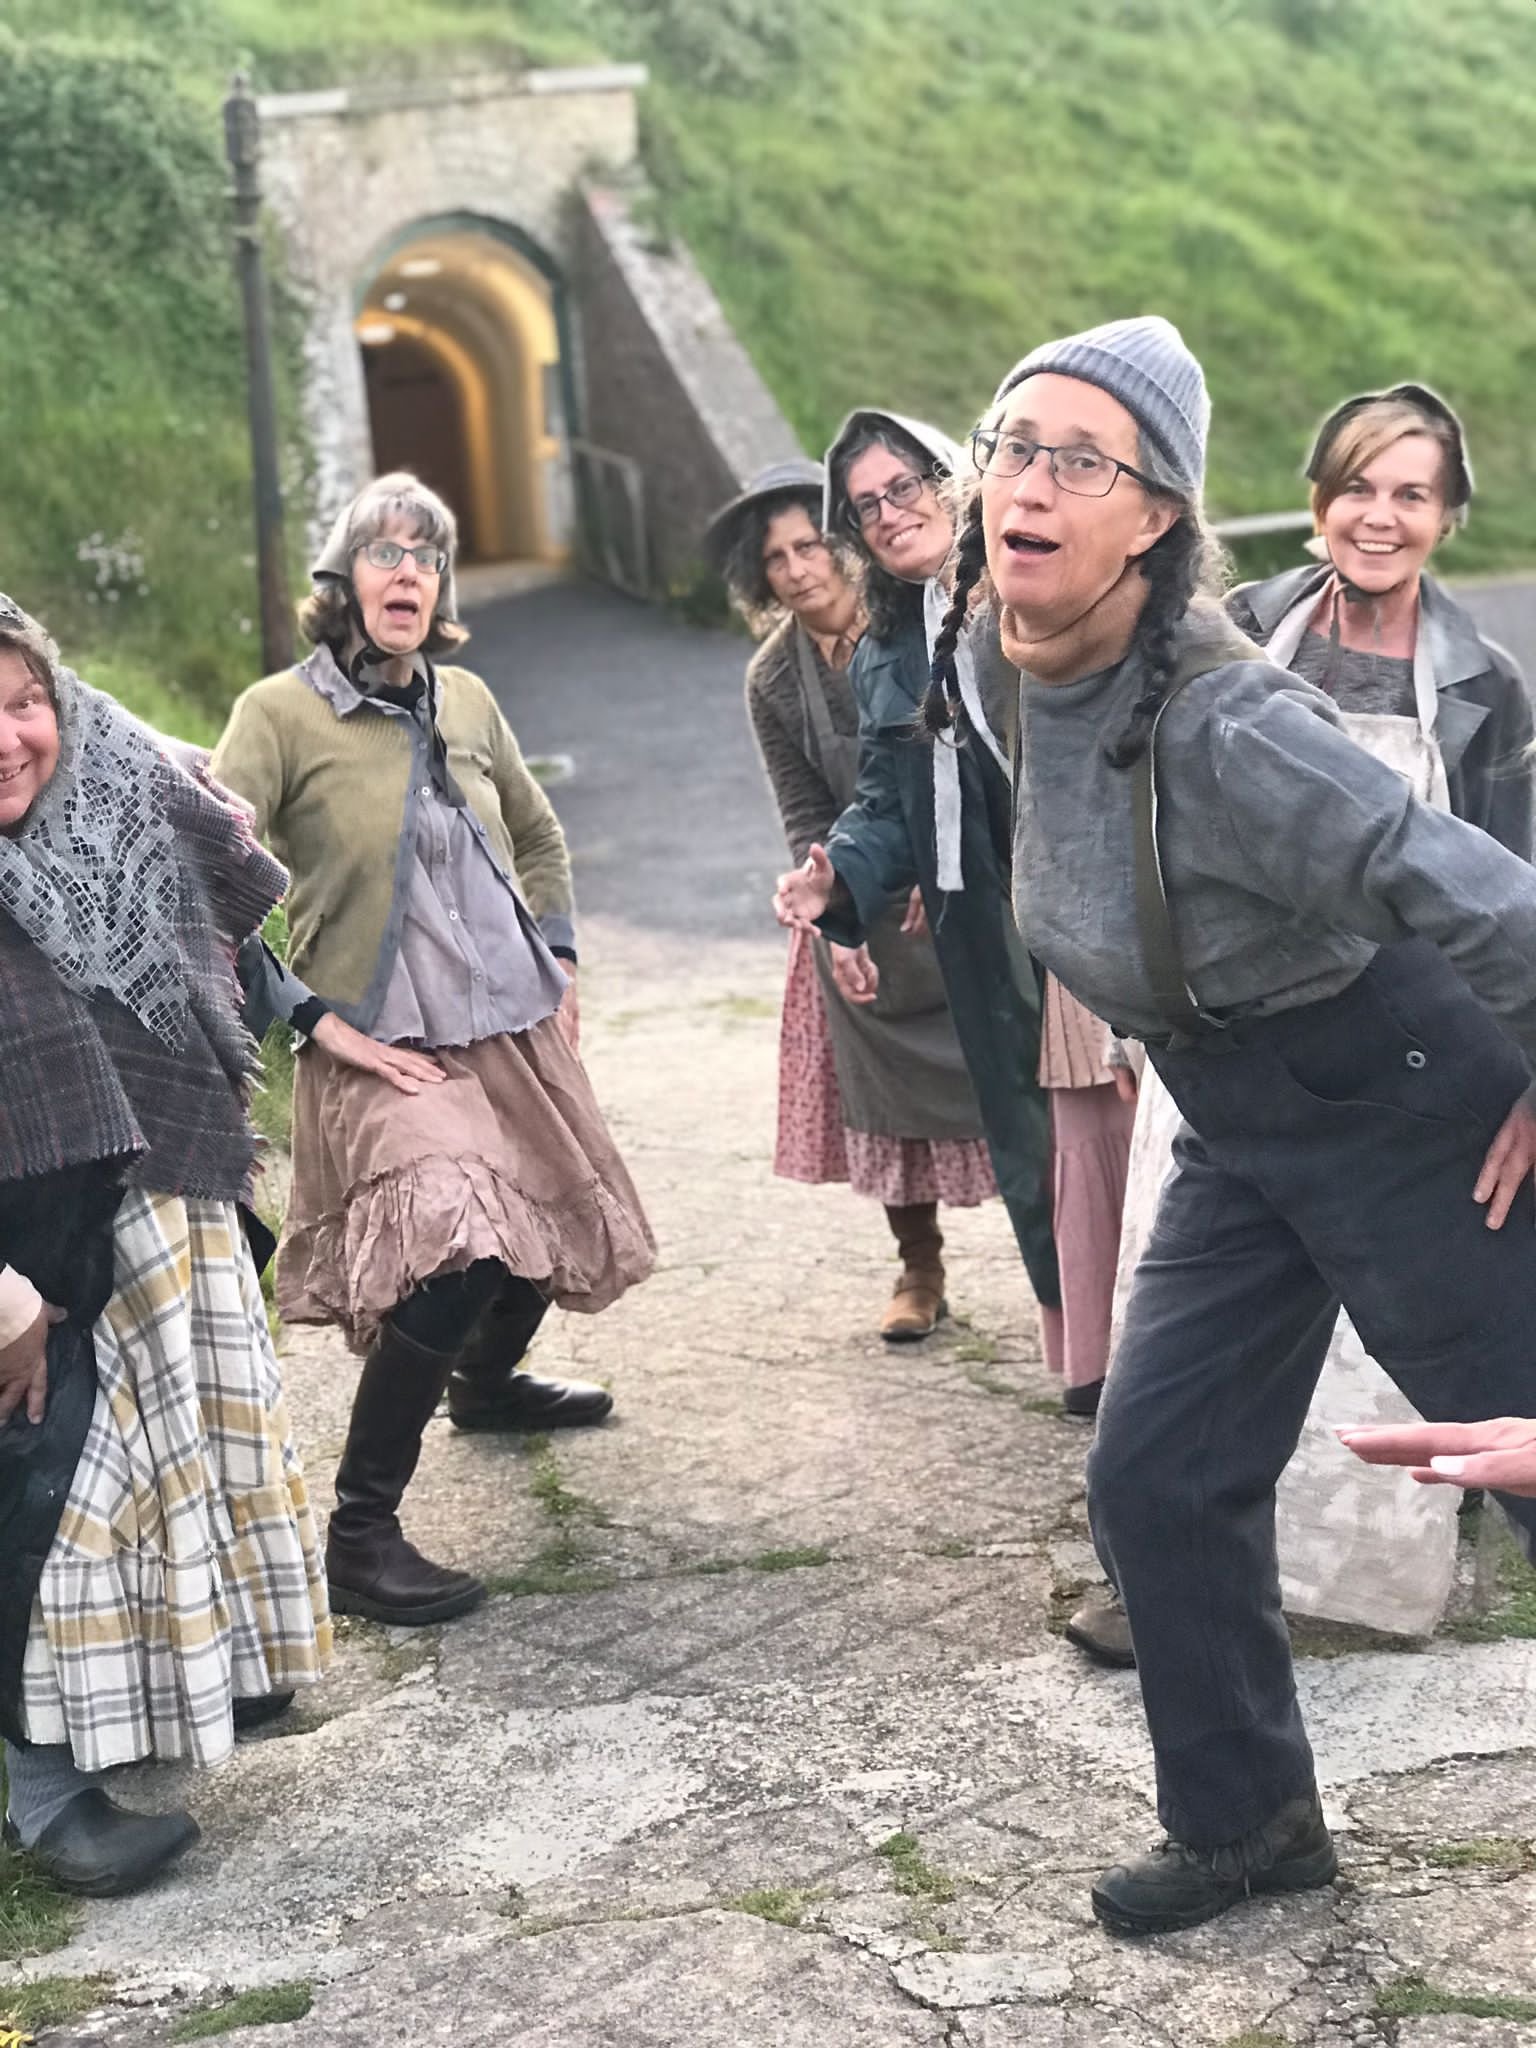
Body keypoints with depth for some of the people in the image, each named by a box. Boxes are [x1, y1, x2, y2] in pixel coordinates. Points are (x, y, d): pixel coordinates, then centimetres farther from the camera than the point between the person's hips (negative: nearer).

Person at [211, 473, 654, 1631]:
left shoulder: (467, 702, 8)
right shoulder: (281, 713, -9)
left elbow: (538, 834, 23)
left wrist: (557, 956, 16)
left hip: (514, 1029, 7)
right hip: (383, 1045, -7)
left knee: (552, 1226, 20)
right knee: (454, 1248, -26)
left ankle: (486, 1383, 53)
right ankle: (360, 1535, -16)